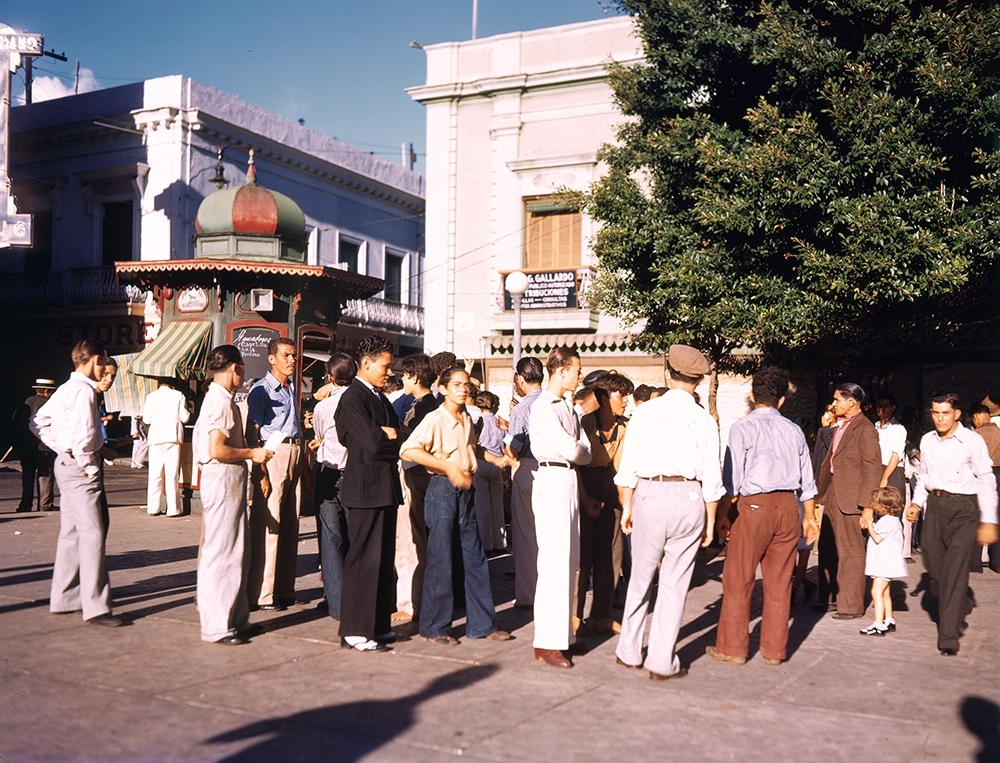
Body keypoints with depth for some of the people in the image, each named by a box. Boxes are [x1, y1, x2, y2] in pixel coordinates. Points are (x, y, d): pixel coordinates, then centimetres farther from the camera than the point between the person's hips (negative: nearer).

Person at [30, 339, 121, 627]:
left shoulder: (66, 389, 14)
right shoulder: (84, 390, -16)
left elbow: (38, 423, 20)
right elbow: (81, 435, -25)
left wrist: (61, 448, 15)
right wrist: (88, 466, -14)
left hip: (66, 464, 10)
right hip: (79, 467, -10)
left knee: (71, 533, 16)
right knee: (92, 534, -10)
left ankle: (63, 598, 25)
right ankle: (95, 607, -10)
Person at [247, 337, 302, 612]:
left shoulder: (291, 388, 17)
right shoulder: (261, 389, -6)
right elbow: (253, 433, -11)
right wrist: (260, 472, -18)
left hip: (294, 455, 8)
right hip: (272, 455, -8)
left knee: (290, 527, 10)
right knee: (268, 527, -7)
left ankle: (285, 589, 19)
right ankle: (261, 594, -1)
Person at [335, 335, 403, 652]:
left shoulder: (380, 399, 18)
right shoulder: (352, 399, -12)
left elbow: (397, 438, 13)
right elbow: (373, 443, -21)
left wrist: (387, 435, -7)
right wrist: (389, 437, -2)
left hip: (386, 487, 9)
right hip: (366, 487, -9)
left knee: (383, 558, 13)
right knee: (364, 559, -5)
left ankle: (378, 624, 21)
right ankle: (355, 631, 2)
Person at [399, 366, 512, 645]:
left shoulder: (467, 420, 12)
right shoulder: (435, 419, -11)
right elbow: (408, 450, -25)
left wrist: (495, 458, 16)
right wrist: (448, 466, -29)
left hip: (466, 491, 7)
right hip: (442, 489, -7)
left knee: (475, 558, 9)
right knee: (440, 560, -1)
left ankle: (481, 624, 18)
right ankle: (434, 628, 11)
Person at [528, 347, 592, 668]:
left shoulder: (567, 407, 17)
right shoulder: (543, 407, -10)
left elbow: (585, 452, 11)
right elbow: (571, 449, -16)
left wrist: (577, 451, -7)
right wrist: (577, 451, 3)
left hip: (570, 482, 9)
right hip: (552, 481, -9)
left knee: (569, 562, 11)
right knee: (554, 563, -8)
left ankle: (564, 634, 19)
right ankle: (547, 643, -3)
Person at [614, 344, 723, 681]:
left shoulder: (645, 411, 1)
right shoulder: (705, 421, 0)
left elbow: (628, 466, 2)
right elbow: (711, 479, 0)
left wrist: (627, 506, 11)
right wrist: (710, 521, 8)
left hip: (649, 495, 1)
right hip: (689, 499, -1)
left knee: (640, 578, 15)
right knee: (675, 583, 7)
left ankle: (629, 651, 27)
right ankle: (662, 662, 12)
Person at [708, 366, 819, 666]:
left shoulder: (743, 427, -6)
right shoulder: (794, 431, 8)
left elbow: (732, 477, -10)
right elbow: (807, 480, 10)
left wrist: (724, 514, -5)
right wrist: (809, 516, 19)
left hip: (754, 505, -5)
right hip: (788, 506, 5)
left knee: (738, 580, 5)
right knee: (779, 582, 12)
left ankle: (732, 647, 13)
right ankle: (774, 649, 19)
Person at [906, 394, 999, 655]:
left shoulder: (973, 441, -7)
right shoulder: (927, 441, 8)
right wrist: (917, 502, 4)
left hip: (963, 508, -5)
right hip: (934, 506, 5)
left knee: (954, 569, -10)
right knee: (935, 568, 8)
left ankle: (948, 637, -5)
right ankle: (960, 605, 38)